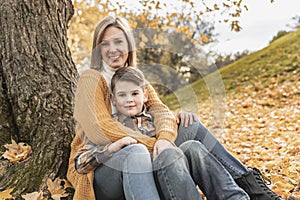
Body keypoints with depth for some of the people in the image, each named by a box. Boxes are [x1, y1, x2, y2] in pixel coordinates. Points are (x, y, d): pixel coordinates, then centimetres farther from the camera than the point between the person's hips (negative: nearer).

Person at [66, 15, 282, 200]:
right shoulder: (92, 79, -7)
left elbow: (160, 110, -4)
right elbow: (101, 130, -19)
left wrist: (164, 138, -26)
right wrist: (154, 144, -24)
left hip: (140, 166, 6)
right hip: (98, 168, -6)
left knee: (192, 127, -6)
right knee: (135, 151, -39)